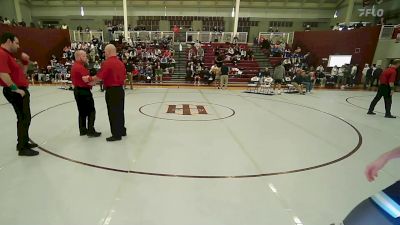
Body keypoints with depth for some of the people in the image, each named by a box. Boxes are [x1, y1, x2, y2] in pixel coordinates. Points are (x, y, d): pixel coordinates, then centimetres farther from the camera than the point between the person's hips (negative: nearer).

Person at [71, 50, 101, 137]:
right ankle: (90, 131, -1)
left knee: (82, 111, 14)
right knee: (91, 111, -4)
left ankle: (82, 130, 20)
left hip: (77, 90, 10)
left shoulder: (74, 66, 14)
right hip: (84, 91, -10)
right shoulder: (80, 67, -18)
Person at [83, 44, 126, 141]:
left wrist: (89, 79, 0)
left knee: (113, 113, 0)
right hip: (120, 89, 8)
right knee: (120, 111, 16)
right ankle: (122, 130, 26)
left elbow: (99, 77, -15)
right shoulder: (121, 63, 10)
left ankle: (116, 134, 7)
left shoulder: (107, 63, -14)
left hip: (112, 91, -8)